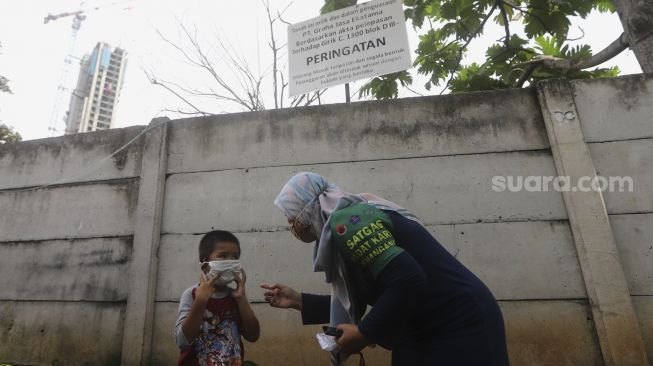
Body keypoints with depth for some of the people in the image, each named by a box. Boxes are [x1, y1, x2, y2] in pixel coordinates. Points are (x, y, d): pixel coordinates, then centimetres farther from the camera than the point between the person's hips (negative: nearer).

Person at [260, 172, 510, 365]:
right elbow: (351, 304, 15)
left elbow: (409, 281, -30)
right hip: (426, 333, 9)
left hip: (459, 328, -9)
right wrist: (297, 300, 13)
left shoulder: (345, 221, -21)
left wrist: (363, 334, -18)